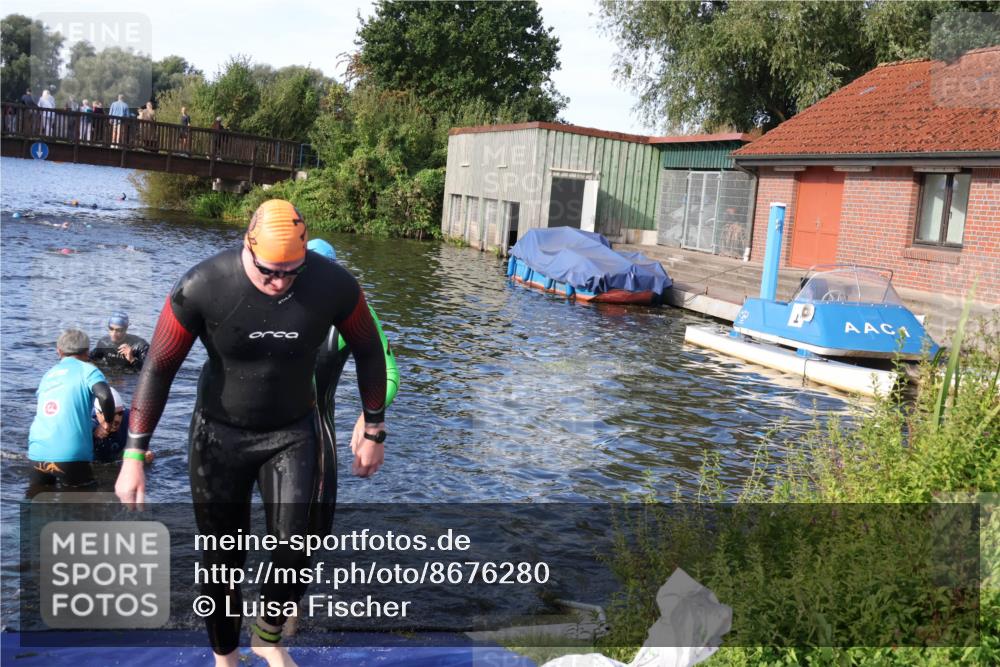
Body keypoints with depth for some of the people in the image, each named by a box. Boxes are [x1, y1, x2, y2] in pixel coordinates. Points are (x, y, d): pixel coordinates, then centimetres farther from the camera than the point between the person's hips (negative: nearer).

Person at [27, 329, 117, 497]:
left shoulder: (48, 375, 18)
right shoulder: (86, 369, 2)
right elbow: (105, 397, -16)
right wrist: (109, 422, 2)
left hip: (37, 453, 5)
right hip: (70, 454, -5)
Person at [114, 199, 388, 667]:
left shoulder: (334, 286, -19)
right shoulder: (201, 288, -23)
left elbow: (368, 352, -1)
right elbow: (158, 369, -13)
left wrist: (374, 433, 3)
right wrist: (134, 456, -13)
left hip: (293, 434, 1)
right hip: (220, 435, -1)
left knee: (294, 553, -10)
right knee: (223, 562, 7)